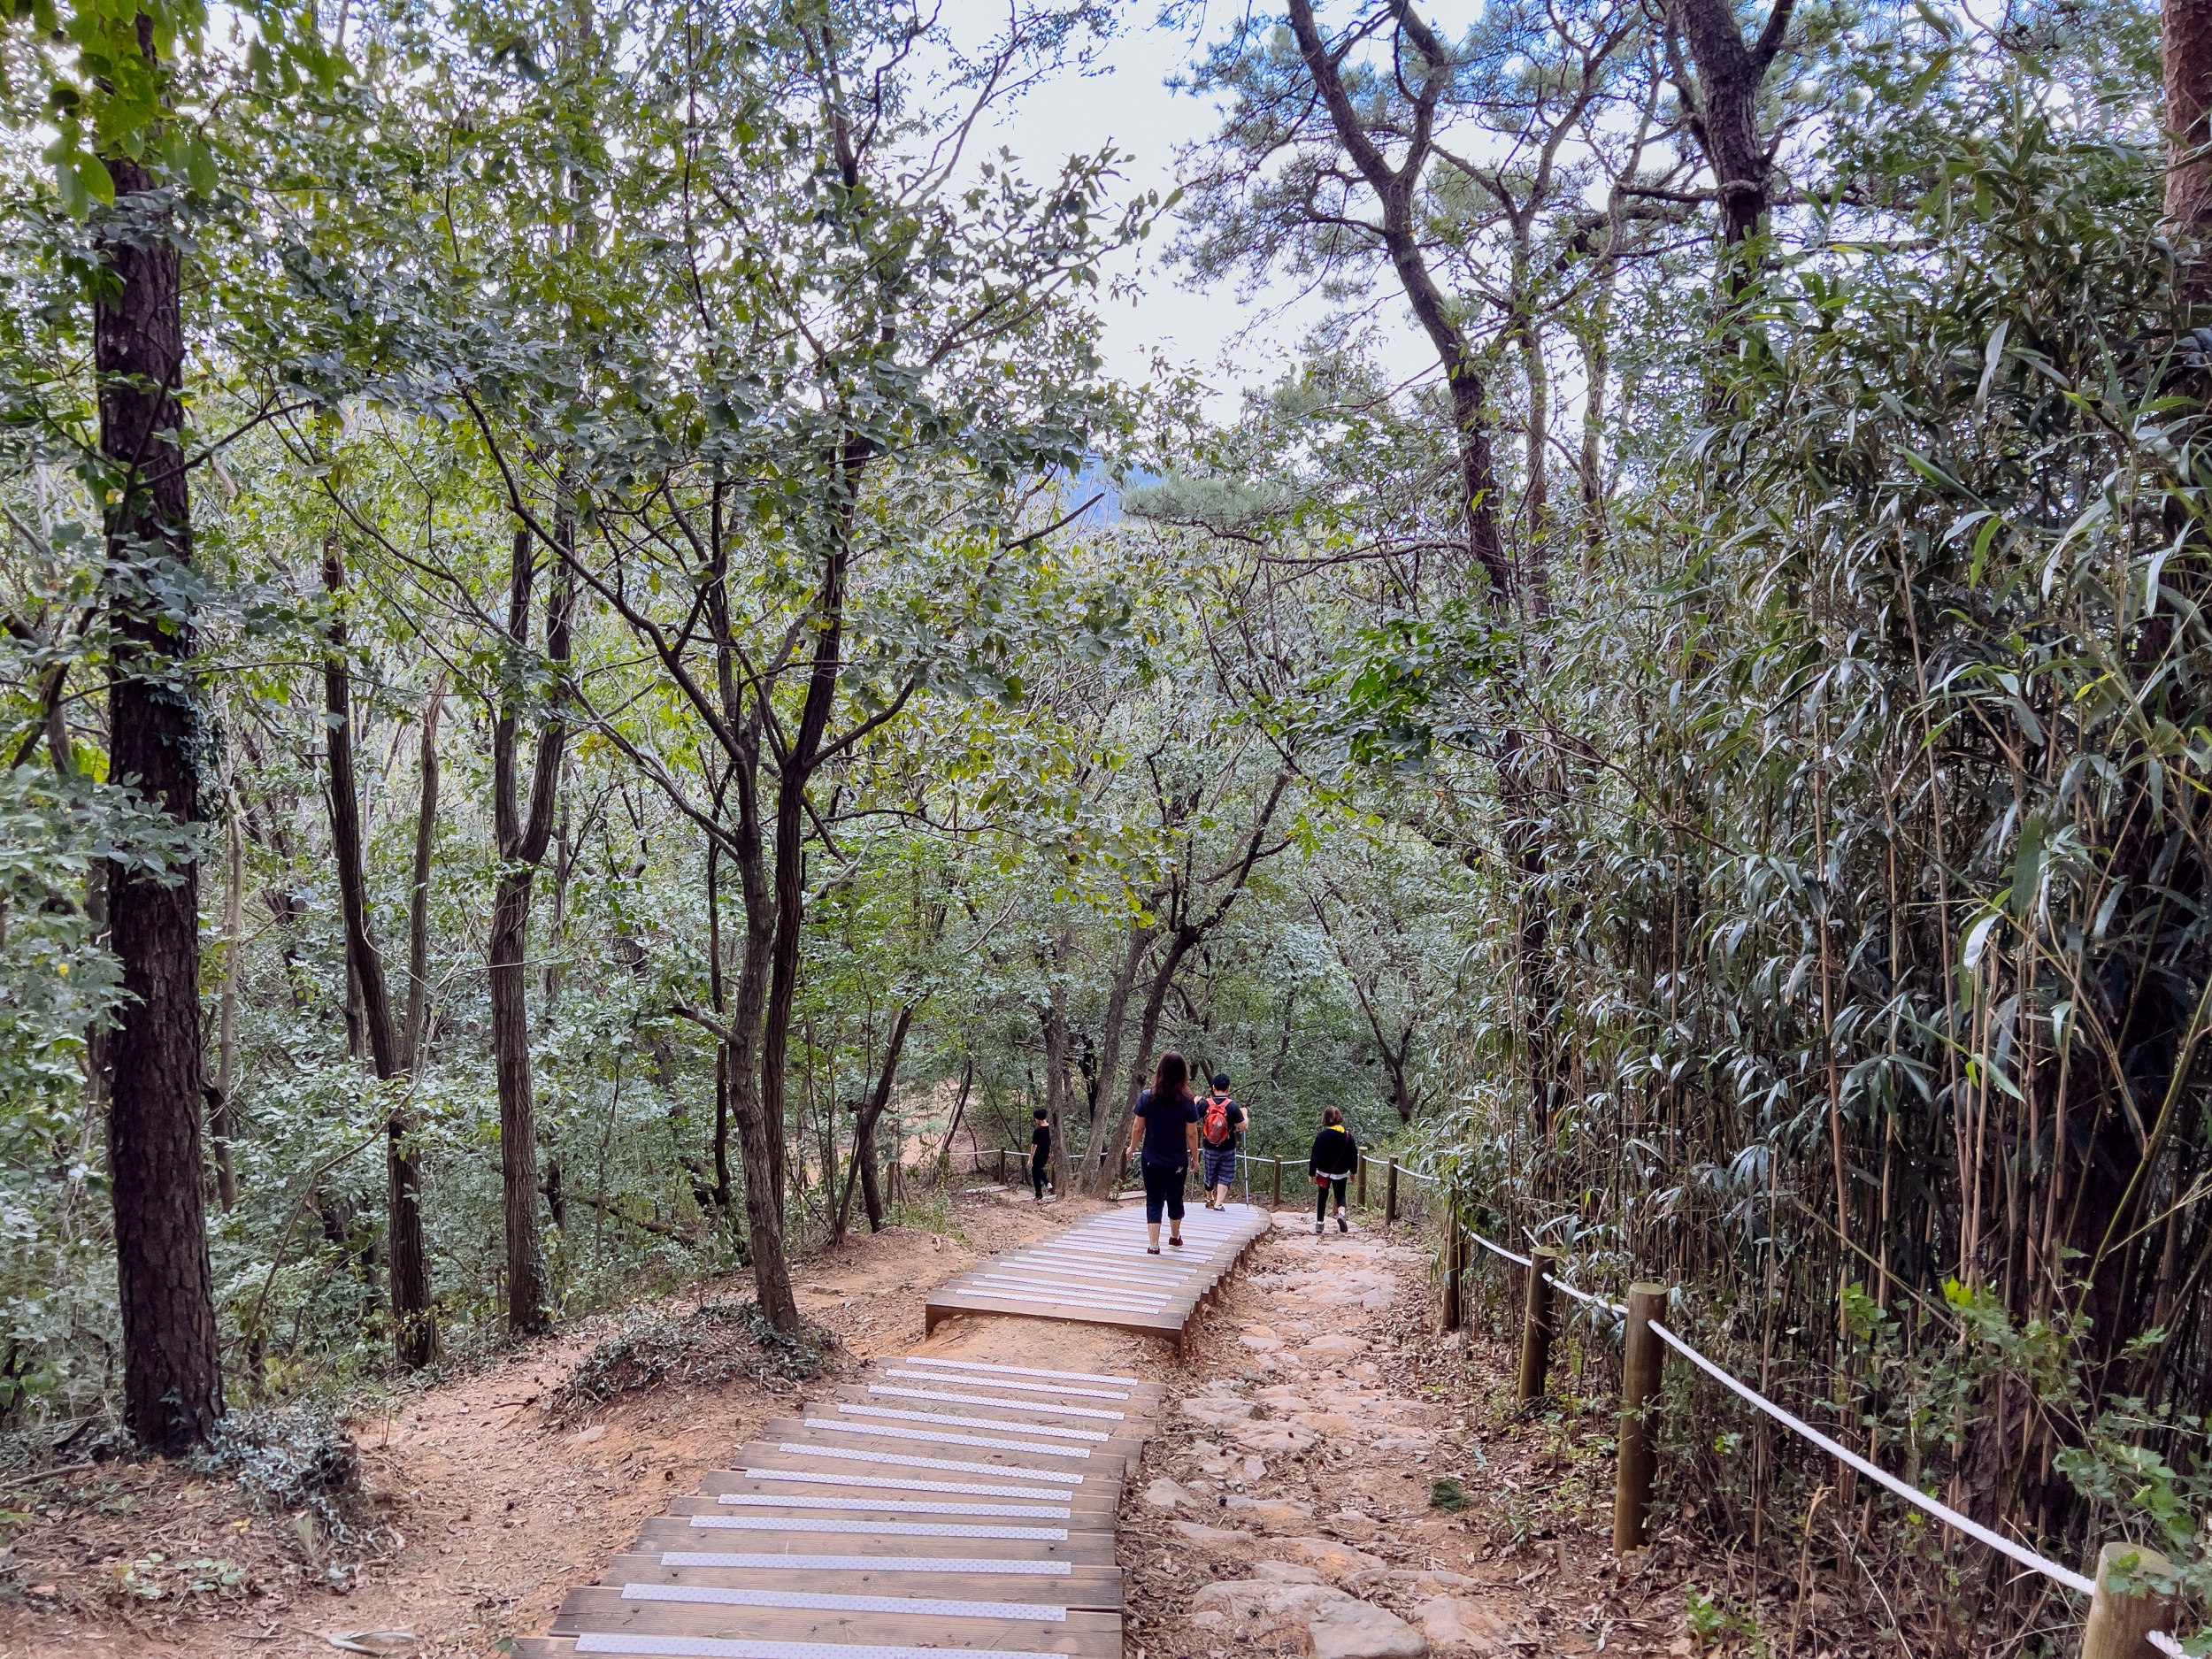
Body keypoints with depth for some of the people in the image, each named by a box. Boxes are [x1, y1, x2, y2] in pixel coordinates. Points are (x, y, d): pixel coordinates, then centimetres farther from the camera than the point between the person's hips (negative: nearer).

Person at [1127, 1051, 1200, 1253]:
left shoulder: (1147, 1098, -12)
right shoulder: (1187, 1103, -14)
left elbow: (1138, 1128, -5)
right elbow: (1191, 1134, -9)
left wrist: (1132, 1148, 11)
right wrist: (1195, 1156, 6)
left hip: (1151, 1161, 0)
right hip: (1177, 1162, 0)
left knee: (1154, 1202, 6)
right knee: (1175, 1199, 19)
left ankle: (1153, 1246, -1)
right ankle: (1175, 1238, 39)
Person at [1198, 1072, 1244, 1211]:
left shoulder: (1205, 1104, -10)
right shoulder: (1233, 1106, -14)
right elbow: (1243, 1127, -11)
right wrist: (1244, 1114, 8)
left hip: (1209, 1147, 2)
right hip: (1227, 1149, -2)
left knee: (1210, 1175, 19)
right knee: (1225, 1177, 8)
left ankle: (1209, 1199, 38)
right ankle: (1219, 1203, -3)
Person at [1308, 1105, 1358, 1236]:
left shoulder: (1322, 1136, -15)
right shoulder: (1347, 1136, -7)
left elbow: (1315, 1157, -13)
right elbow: (1353, 1155, 1)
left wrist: (1312, 1173, -4)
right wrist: (1353, 1171, 14)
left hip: (1324, 1172, -2)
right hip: (1341, 1172, 2)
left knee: (1322, 1197, 13)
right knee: (1340, 1195, 16)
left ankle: (1320, 1223, 15)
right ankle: (1341, 1213, -14)